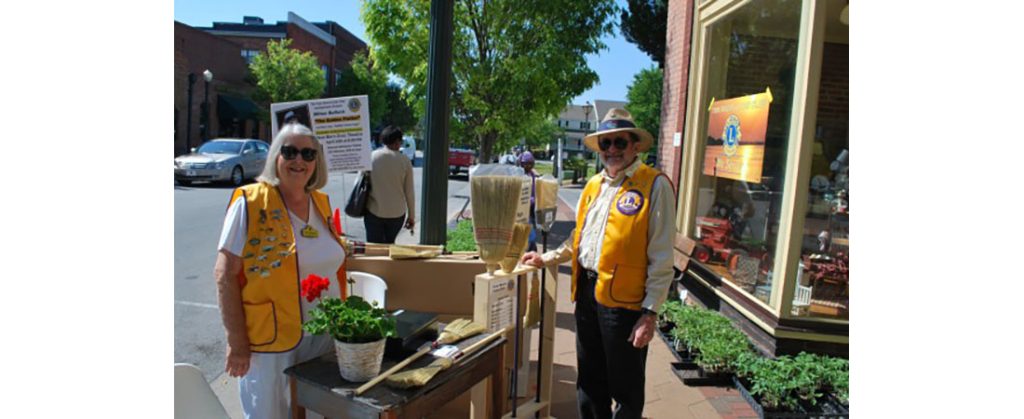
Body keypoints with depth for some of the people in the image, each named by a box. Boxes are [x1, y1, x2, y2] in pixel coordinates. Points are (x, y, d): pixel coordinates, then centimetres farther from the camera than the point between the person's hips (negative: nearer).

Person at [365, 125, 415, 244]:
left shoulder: (371, 157, -3)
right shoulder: (404, 161, -5)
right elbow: (409, 192, -2)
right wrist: (411, 216, 7)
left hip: (374, 212, 0)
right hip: (397, 213, 0)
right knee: (390, 244, 20)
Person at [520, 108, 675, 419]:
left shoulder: (655, 185, -10)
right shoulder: (593, 184, 12)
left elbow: (661, 257, -12)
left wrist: (650, 312, -15)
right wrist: (546, 259, 17)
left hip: (623, 299, -6)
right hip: (586, 291, 7)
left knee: (625, 388, 10)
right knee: (589, 381, 21)